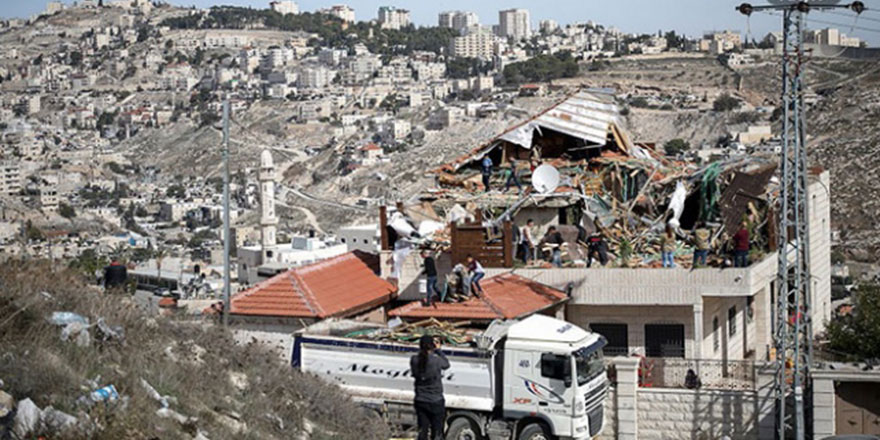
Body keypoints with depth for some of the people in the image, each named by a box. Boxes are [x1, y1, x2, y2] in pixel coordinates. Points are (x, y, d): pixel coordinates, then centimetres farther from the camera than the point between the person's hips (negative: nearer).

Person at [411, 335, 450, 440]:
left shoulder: (414, 360, -9)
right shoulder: (436, 360, -18)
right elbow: (446, 364, 3)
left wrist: (422, 350, 7)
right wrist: (438, 350, 9)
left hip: (420, 401, 4)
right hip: (435, 402, -4)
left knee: (422, 431, 13)